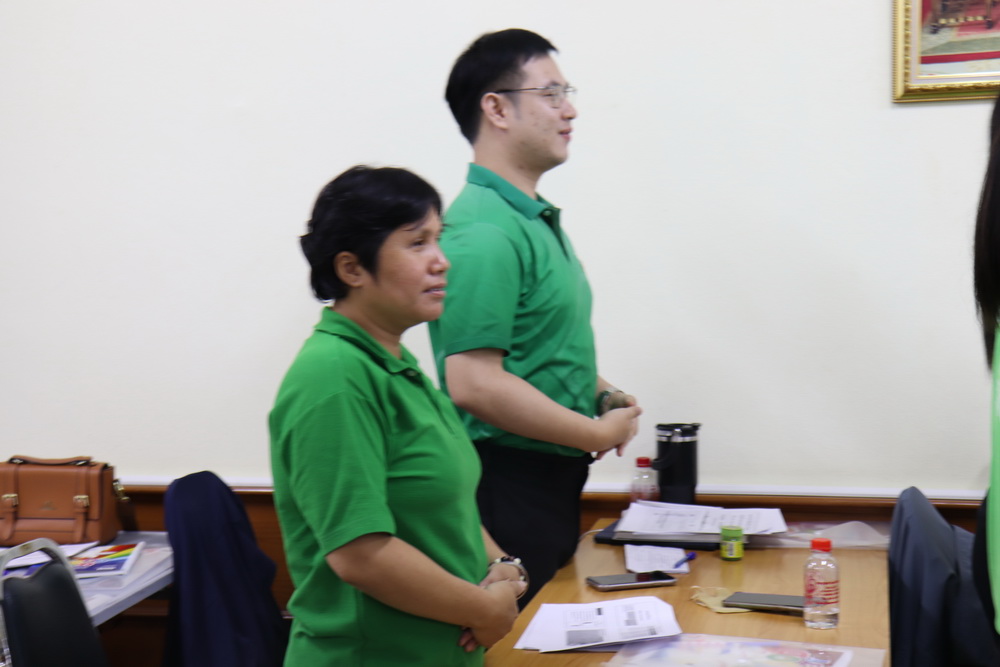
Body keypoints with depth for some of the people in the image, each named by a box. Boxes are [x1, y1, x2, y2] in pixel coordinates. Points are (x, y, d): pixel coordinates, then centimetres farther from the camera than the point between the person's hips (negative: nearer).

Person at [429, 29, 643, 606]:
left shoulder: (538, 217, 13)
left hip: (553, 480, 10)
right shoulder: (484, 232, -21)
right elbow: (475, 384, -27)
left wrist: (604, 396, 6)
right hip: (510, 486, -10)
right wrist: (599, 434, -17)